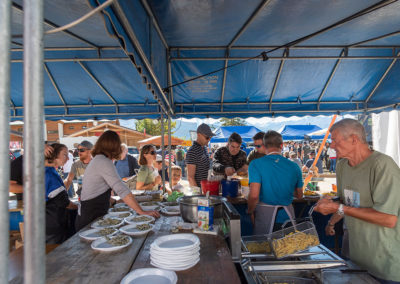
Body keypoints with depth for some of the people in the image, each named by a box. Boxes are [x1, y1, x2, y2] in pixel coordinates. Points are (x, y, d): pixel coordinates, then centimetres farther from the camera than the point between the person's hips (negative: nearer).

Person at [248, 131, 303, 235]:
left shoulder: (256, 164, -13)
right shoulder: (294, 166, -2)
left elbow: (254, 196, -20)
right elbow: (299, 195, 11)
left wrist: (250, 212, -2)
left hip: (265, 212, -3)